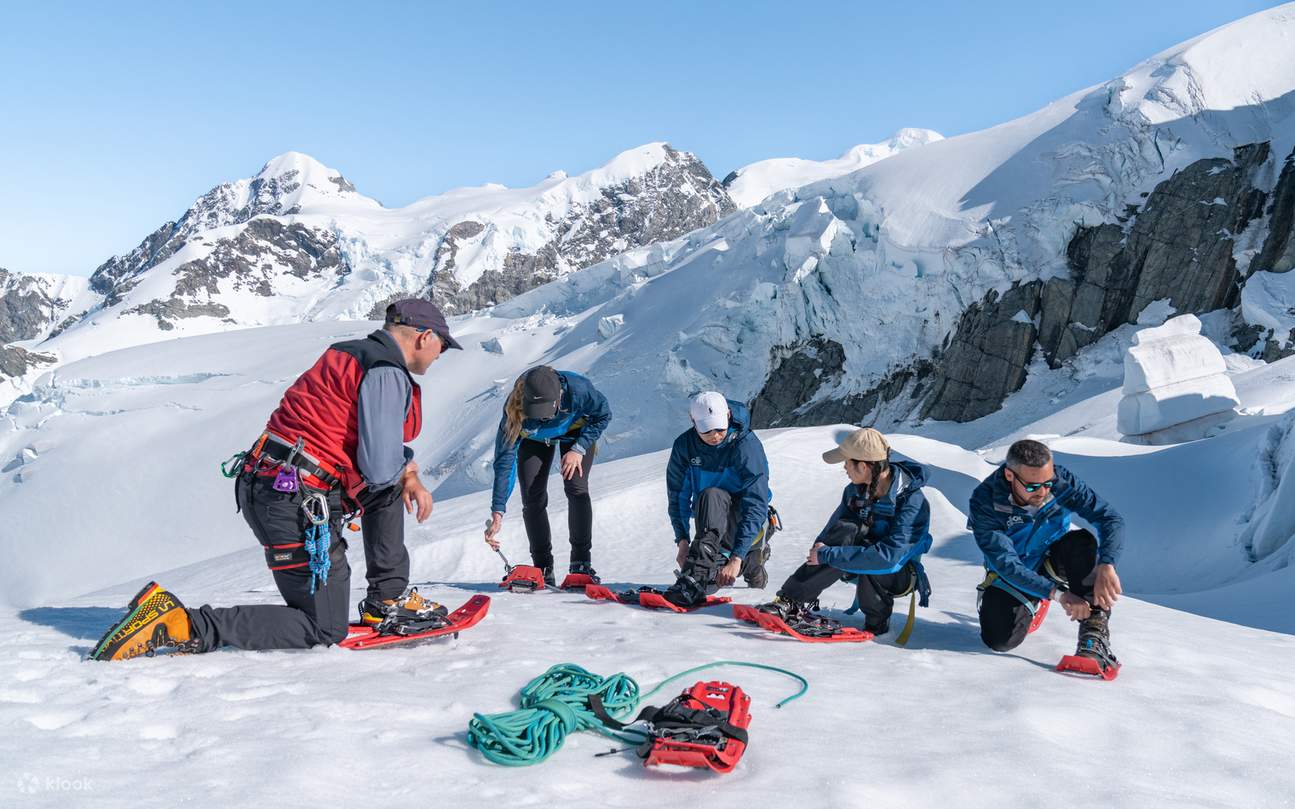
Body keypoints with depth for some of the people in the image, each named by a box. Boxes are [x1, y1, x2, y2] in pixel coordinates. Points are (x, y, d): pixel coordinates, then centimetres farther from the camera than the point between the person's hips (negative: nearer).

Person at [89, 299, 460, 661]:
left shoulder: (350, 356, 17)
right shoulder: (387, 375, -13)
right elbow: (378, 469, -17)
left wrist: (407, 478, 14)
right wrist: (407, 466, 5)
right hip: (299, 505, -10)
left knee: (389, 490, 25)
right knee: (325, 630, 2)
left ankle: (387, 599, 22)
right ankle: (181, 625, -6)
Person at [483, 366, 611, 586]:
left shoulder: (577, 389, -41)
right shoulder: (514, 411, -38)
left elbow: (603, 415, -18)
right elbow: (504, 461, -32)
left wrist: (579, 449, -26)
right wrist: (497, 513, -36)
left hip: (577, 431, -1)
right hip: (534, 438, 1)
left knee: (576, 489, -18)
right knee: (532, 499, -10)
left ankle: (581, 564, -7)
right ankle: (543, 569, 3)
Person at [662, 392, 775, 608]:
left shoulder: (747, 446, -20)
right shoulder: (685, 445, -6)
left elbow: (756, 506, -26)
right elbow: (677, 495, 1)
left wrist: (736, 558, -34)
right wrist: (682, 539, -13)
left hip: (746, 522, -6)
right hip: (710, 525, 6)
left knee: (712, 496, -34)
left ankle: (696, 578, -40)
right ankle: (752, 562, 24)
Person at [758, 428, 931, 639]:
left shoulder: (913, 503, -27)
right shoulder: (856, 490, -7)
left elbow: (889, 556, -37)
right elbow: (834, 526, 5)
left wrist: (827, 555, -34)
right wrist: (819, 550, -16)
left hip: (900, 576, -5)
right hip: (864, 572, 5)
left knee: (852, 532, -34)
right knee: (848, 529, -29)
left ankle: (877, 619, -18)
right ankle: (792, 601, -27)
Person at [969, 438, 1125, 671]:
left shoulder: (1063, 482, -23)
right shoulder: (985, 503, -29)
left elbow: (1111, 519, -26)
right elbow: (1006, 564, -33)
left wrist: (1106, 565, -45)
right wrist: (1058, 593, -45)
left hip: (1054, 560, 1)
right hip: (1011, 574, -1)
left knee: (1082, 541, -31)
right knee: (1000, 641, -20)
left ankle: (1094, 635, -29)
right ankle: (1029, 604, 16)